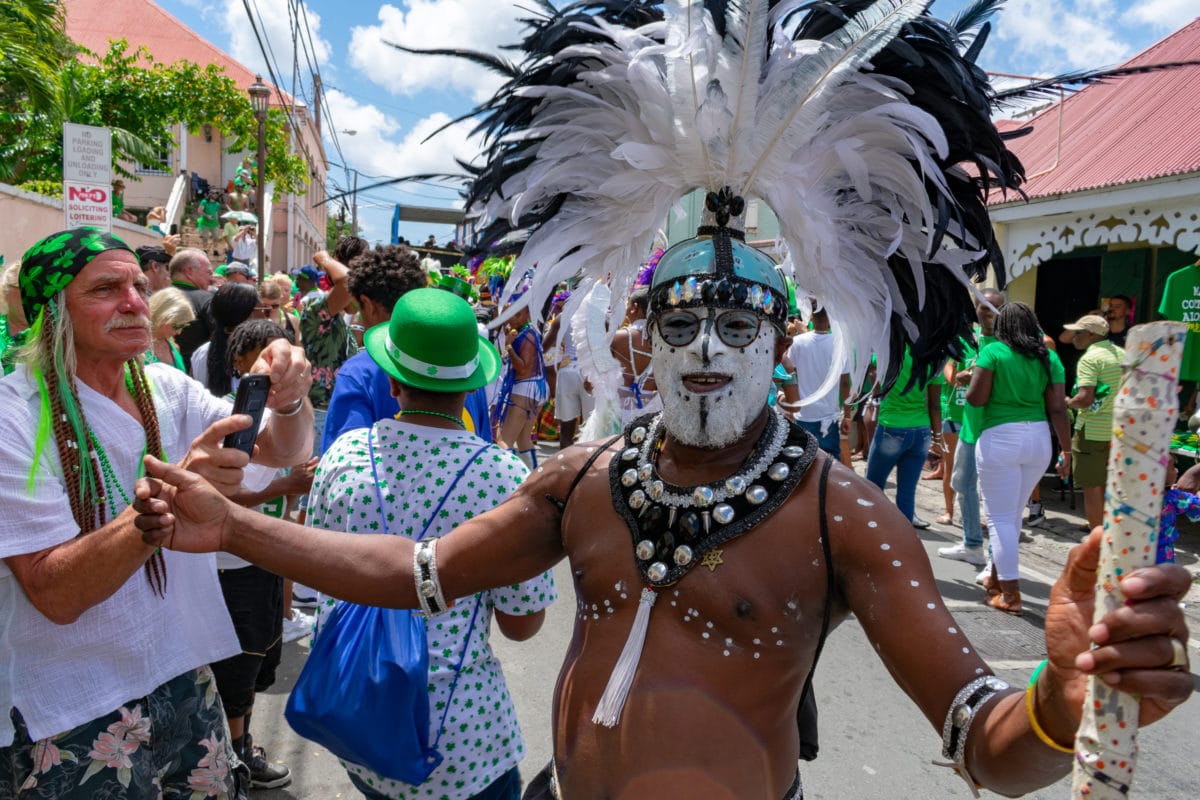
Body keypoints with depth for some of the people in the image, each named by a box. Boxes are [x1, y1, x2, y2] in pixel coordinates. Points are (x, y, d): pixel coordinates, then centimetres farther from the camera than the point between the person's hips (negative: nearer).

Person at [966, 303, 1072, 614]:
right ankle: (997, 578, 32)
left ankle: (1010, 594, 1)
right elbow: (1058, 409, 3)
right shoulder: (1049, 358, 7)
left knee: (1000, 518, 2)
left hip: (1000, 439, -5)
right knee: (1012, 515, 18)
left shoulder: (992, 352, -5)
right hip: (1038, 439, 5)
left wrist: (973, 377, 10)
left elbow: (975, 398, -10)